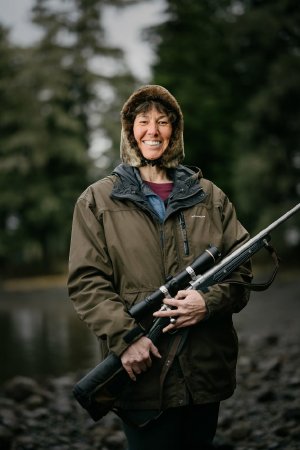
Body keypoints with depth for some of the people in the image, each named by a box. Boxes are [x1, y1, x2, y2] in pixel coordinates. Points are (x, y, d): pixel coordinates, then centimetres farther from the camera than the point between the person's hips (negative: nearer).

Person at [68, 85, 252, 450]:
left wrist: (209, 302, -13)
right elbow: (86, 282, -4)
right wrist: (125, 337, -17)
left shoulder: (209, 197, 11)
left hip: (207, 368, 3)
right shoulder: (97, 201, 4)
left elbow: (241, 268, 7)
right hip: (142, 370, -3)